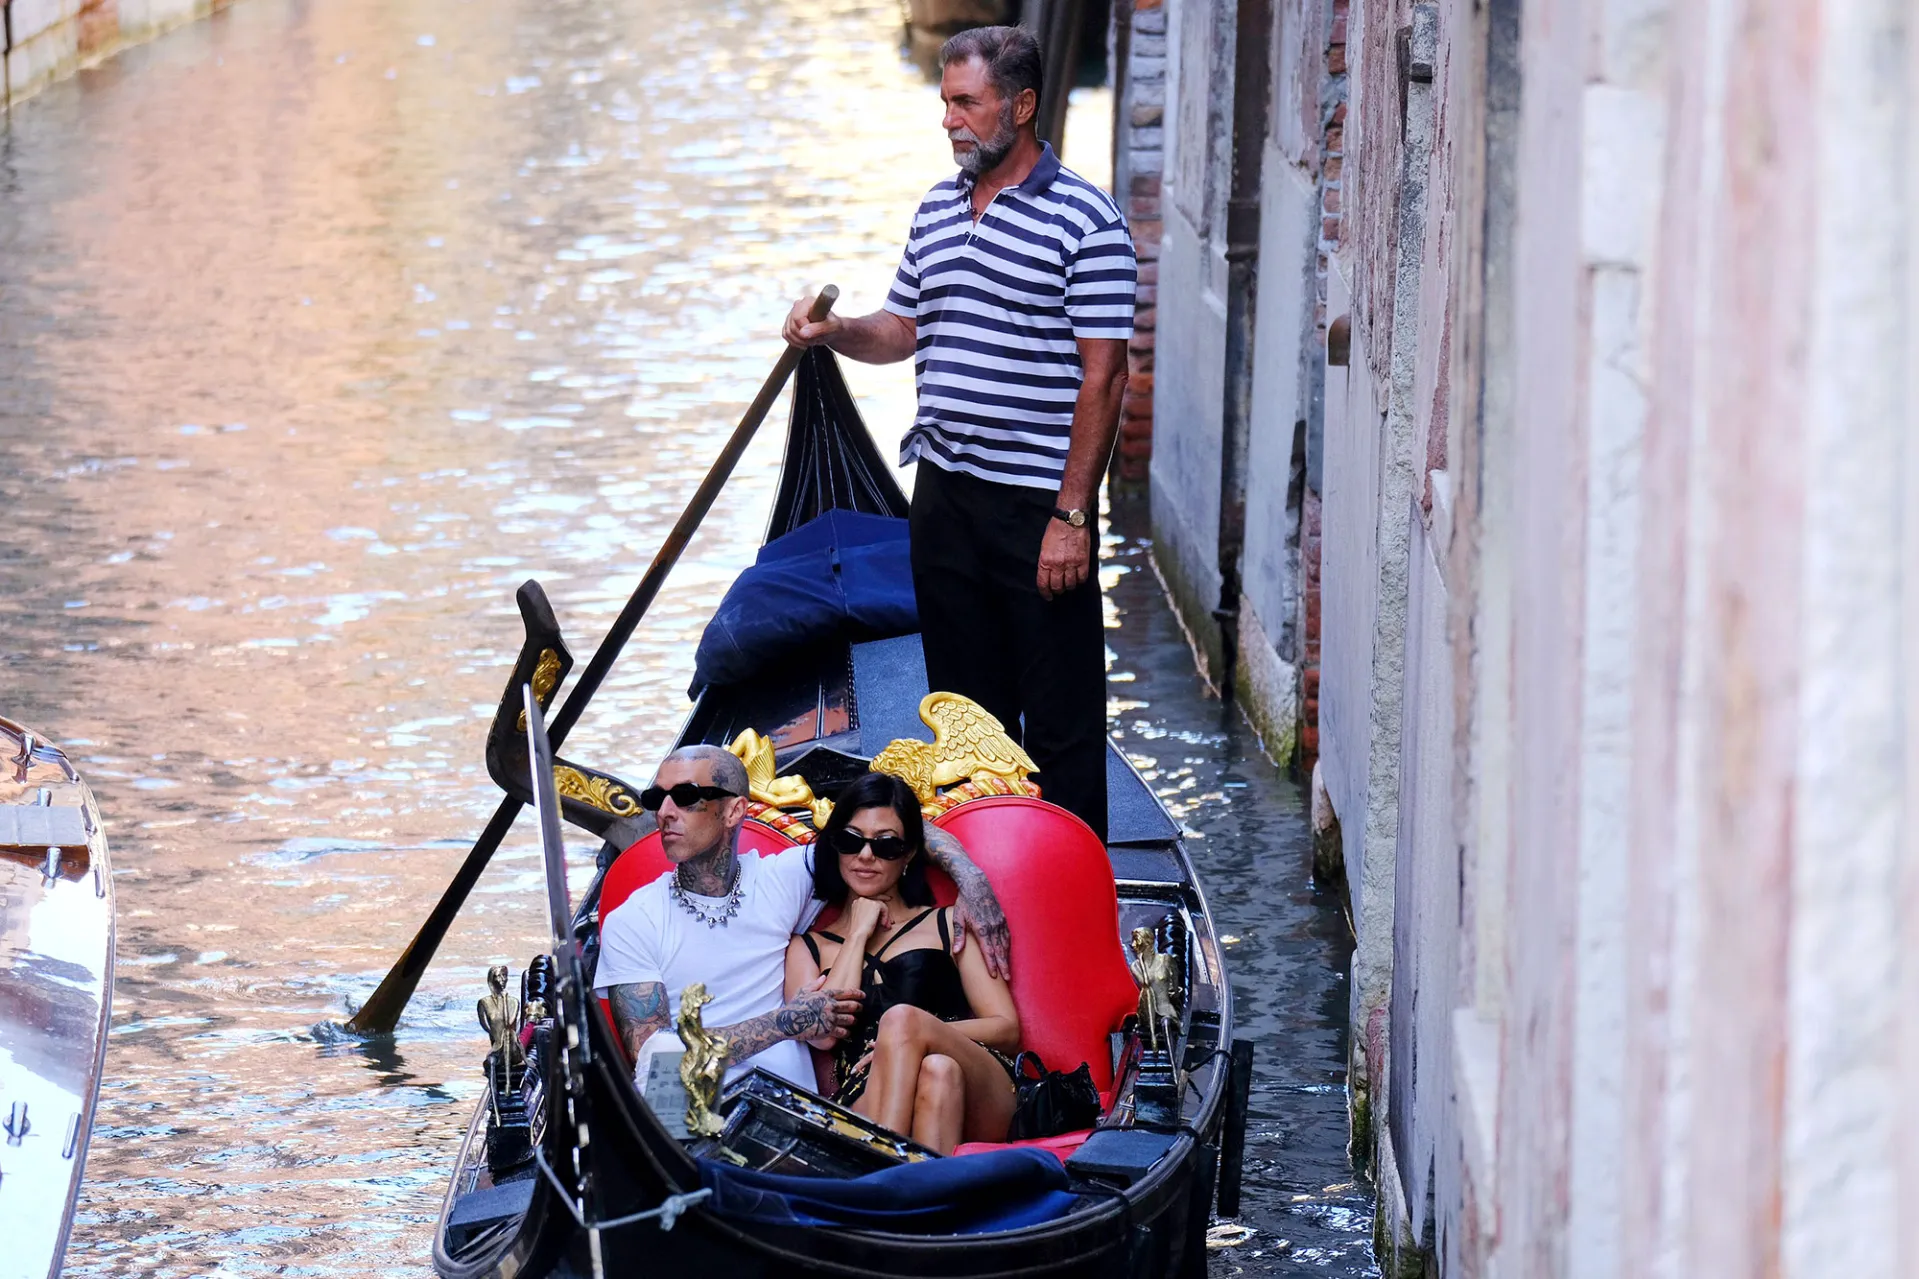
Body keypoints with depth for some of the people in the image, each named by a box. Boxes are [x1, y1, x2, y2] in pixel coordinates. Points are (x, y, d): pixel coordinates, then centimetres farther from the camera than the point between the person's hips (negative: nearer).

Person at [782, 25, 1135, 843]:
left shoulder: (1084, 221, -9)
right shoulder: (937, 210, 13)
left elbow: (1103, 375, -12)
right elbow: (903, 330, 22)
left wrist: (1072, 514, -16)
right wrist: (834, 331, -1)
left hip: (1039, 498, -7)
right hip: (945, 491, 7)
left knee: (1060, 718, -3)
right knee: (965, 707, 13)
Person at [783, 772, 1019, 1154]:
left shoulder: (948, 924, 23)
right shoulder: (808, 948, 24)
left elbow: (1006, 1028, 10)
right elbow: (822, 1034, 2)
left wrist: (907, 1034, -7)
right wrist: (859, 933, 10)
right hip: (863, 1111, -1)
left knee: (901, 1017, -32)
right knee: (937, 1069, -36)